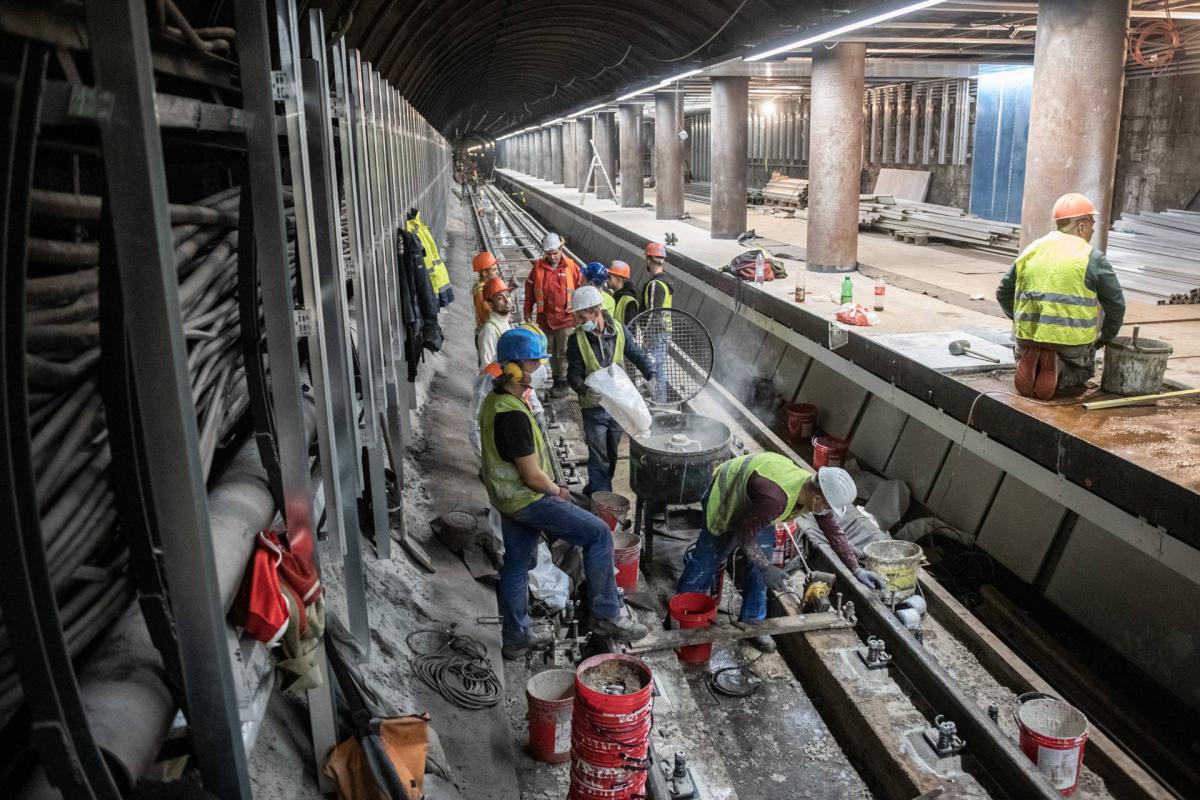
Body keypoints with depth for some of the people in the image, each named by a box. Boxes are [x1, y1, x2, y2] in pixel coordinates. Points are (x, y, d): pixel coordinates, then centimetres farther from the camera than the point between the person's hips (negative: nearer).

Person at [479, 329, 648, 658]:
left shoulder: (494, 401, 5)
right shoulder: (513, 415, -27)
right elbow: (532, 476, -25)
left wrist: (551, 488, 16)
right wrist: (557, 491, -5)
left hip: (507, 497, 10)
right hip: (527, 499, -10)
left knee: (515, 564, 18)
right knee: (598, 534, -5)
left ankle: (514, 639, 29)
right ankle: (606, 616, 2)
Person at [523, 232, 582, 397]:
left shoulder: (571, 266, -6)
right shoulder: (538, 266, 1)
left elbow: (581, 287, 3)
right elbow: (529, 287, 10)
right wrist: (528, 310, 10)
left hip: (565, 318, -3)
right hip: (544, 317, 3)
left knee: (564, 352, 0)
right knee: (550, 352, 13)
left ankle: (564, 383, 9)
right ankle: (556, 379, 26)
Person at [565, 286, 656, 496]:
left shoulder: (619, 330, -8)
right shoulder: (577, 340, -12)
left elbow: (637, 356, 1)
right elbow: (574, 374, -11)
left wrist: (652, 375, -15)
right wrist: (585, 390, -31)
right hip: (594, 407, -3)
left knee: (611, 455, 17)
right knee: (599, 458, -1)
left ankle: (594, 490, 36)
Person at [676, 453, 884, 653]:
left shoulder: (816, 489, -21)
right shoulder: (775, 498, -46)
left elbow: (834, 531, -6)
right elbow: (744, 534, -32)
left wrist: (857, 570, -4)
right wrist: (767, 569, -27)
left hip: (753, 505, 7)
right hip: (725, 497, -6)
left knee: (761, 557, 1)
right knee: (708, 556, 4)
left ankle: (752, 620, 14)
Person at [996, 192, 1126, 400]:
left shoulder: (1031, 250, 8)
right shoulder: (1092, 258, -6)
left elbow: (1003, 293, 14)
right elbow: (1115, 304, -2)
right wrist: (1105, 339, 16)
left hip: (1028, 335, 2)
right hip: (1073, 341, -2)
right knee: (1083, 370, 29)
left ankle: (1030, 362, -3)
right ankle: (1058, 372, -6)